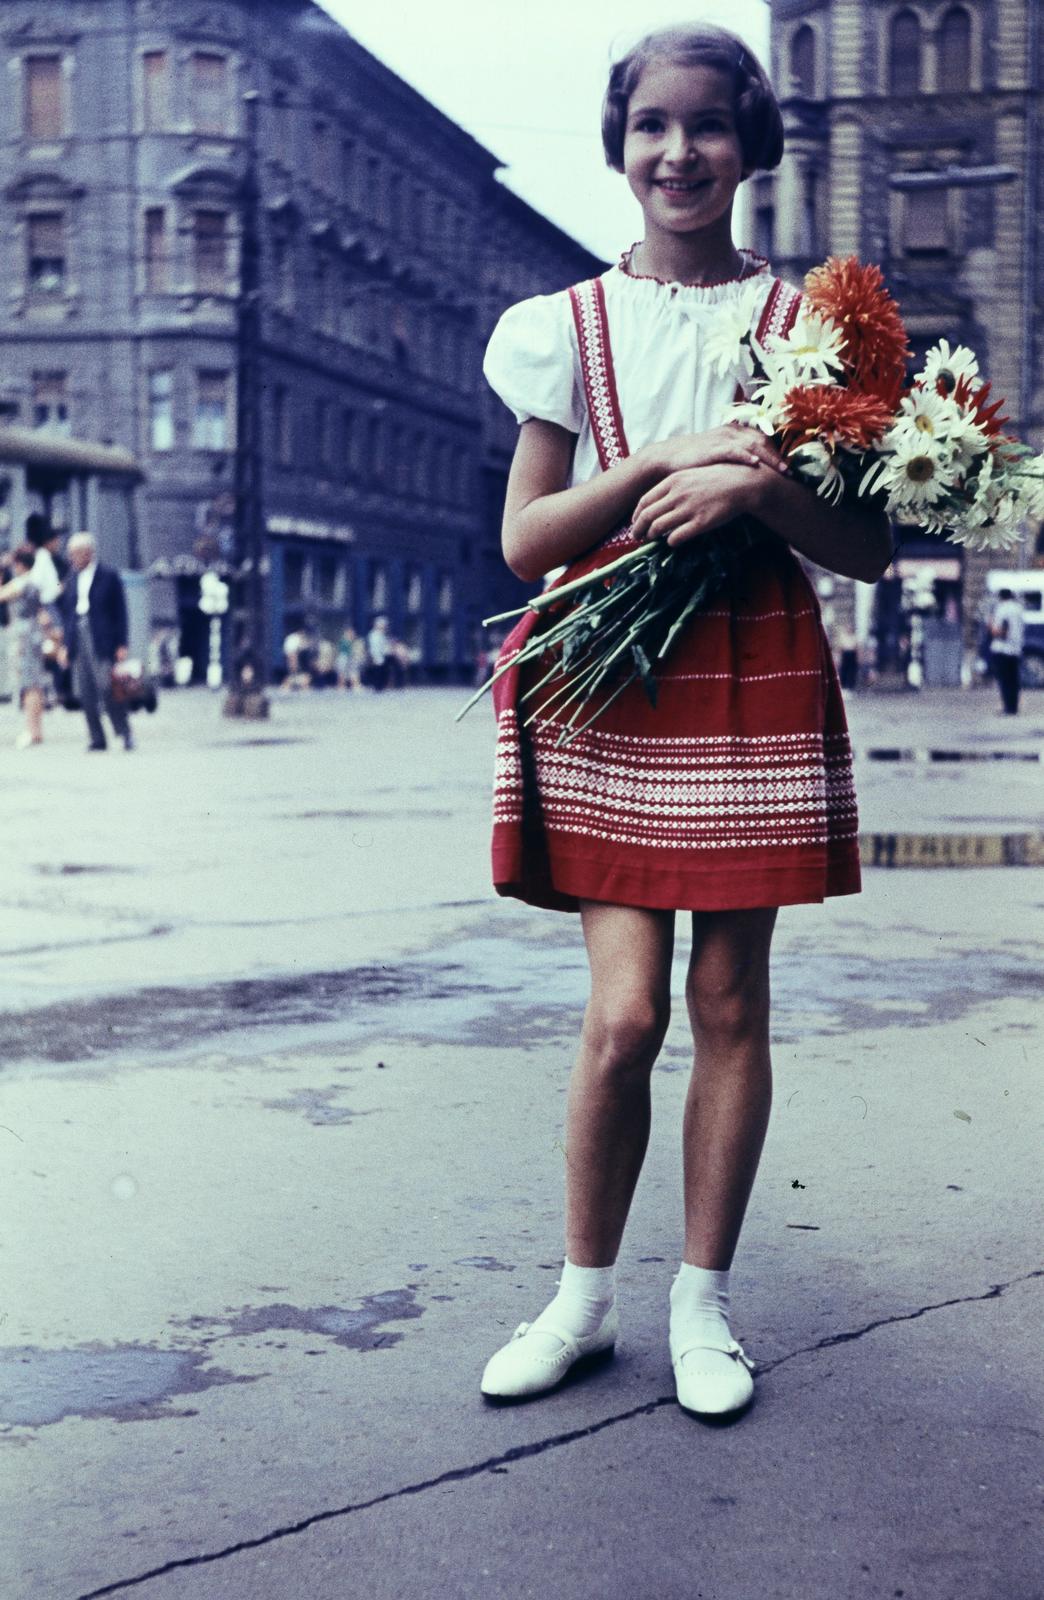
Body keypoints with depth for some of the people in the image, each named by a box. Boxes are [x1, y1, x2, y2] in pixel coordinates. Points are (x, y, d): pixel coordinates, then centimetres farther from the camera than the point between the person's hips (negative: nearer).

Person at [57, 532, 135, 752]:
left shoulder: (109, 576, -2)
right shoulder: (72, 578, 14)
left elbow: (120, 612, -2)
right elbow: (66, 612, 17)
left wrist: (121, 644, -7)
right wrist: (67, 644, 11)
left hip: (102, 642, -5)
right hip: (78, 641, 5)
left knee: (108, 689, -9)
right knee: (85, 694, 2)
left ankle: (124, 732, 6)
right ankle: (96, 738, 8)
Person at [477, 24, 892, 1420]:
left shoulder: (805, 321, 6)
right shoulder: (568, 326, 7)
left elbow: (870, 548, 3)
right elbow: (525, 539, 1)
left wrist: (757, 487, -16)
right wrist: (662, 462, -12)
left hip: (754, 689, 0)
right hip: (612, 687, 0)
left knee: (730, 1004, 4)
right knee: (624, 1012, -5)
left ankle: (703, 1302, 18)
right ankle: (586, 1295, 14)